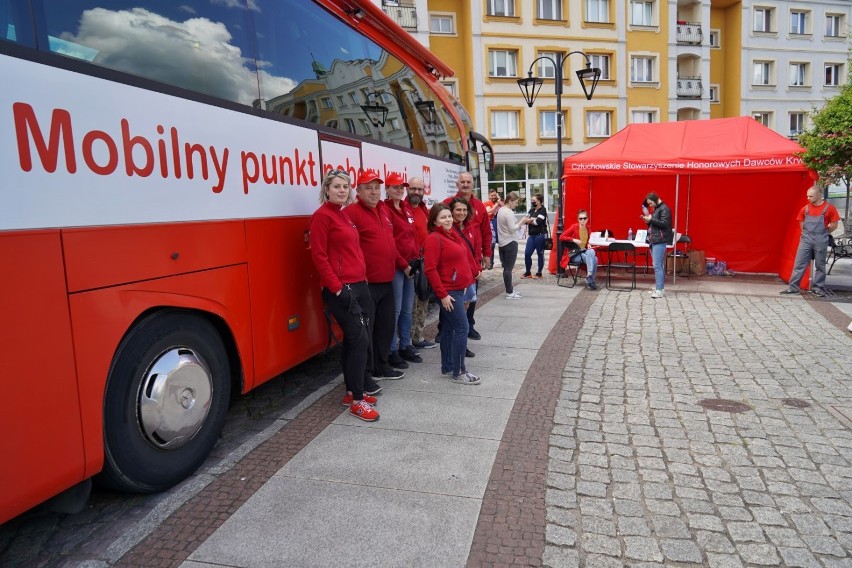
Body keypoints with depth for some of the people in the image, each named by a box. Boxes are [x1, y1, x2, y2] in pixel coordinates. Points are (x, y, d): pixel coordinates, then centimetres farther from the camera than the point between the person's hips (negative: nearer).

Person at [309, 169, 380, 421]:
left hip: (358, 285, 9)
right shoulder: (322, 216, -9)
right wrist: (336, 287, -17)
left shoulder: (344, 215, 17)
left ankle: (353, 390, 25)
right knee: (359, 339, -11)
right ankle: (357, 400, -1)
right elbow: (319, 256, -14)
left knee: (354, 340, 13)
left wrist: (363, 278, 15)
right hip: (340, 289, -9)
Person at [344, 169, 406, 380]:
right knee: (365, 330, -1)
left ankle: (381, 367, 32)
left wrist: (404, 265, 22)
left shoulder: (384, 210, 15)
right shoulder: (352, 212, -12)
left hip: (386, 281, 9)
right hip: (366, 283, -8)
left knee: (386, 326, 17)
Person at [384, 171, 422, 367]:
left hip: (411, 265, 8)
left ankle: (405, 346, 24)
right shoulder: (386, 210, -9)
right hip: (395, 266, -8)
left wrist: (417, 258, 10)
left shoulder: (407, 208, 16)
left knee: (407, 309, 13)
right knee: (395, 310, -3)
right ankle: (391, 351, 7)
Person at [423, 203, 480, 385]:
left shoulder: (452, 235, 13)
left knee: (449, 328, 14)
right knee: (462, 328, -8)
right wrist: (442, 294, -20)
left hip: (458, 289, 9)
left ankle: (447, 367, 24)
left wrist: (466, 283, 16)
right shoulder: (434, 239, -15)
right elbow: (430, 269, -20)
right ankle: (459, 372, 0)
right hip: (448, 292, -9)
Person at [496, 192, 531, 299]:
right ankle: (509, 293, -1)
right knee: (509, 268, -5)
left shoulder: (501, 210, 12)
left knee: (506, 267, 13)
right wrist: (522, 221, -9)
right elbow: (512, 229, -19)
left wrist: (521, 223, 10)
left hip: (502, 243, 10)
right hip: (510, 243, -9)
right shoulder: (509, 212, -16)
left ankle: (509, 290, 21)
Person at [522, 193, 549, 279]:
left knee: (540, 254, 2)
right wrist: (533, 219, -12)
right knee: (527, 253, 2)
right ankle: (528, 272, 14)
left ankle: (539, 273, 11)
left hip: (540, 235, -7)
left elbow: (538, 221, -17)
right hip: (532, 235, 7)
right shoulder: (531, 209, 16)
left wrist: (530, 220, -1)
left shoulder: (542, 210, -6)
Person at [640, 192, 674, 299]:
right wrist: (648, 221, 7)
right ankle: (658, 287, 15)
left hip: (660, 241, -9)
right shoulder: (656, 209, 19)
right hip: (654, 240, 9)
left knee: (657, 266, -12)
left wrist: (651, 219, -16)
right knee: (658, 266, 11)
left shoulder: (664, 209, -7)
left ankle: (660, 290, -12)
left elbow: (664, 224, -16)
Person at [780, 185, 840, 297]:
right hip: (806, 240, 3)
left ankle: (818, 288, 14)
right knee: (799, 264, 0)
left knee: (820, 266, 6)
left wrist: (821, 234, 10)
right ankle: (793, 287, 1)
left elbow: (834, 226, 1)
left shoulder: (829, 208, -4)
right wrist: (809, 233, 12)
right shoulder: (805, 209, 5)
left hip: (821, 241, -3)